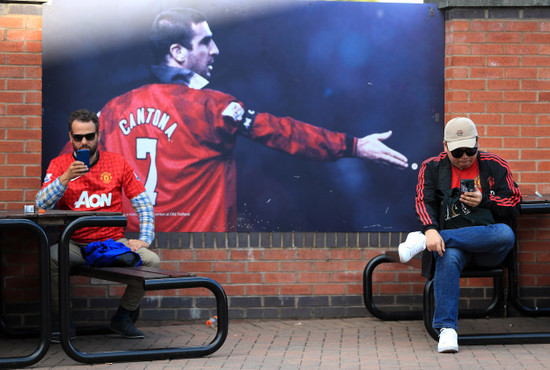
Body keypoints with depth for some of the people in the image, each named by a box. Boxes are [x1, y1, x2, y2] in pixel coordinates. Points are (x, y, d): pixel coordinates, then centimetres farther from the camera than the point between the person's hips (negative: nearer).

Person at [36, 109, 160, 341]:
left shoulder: (117, 162, 6)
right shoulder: (59, 165, 4)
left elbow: (143, 204, 6)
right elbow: (41, 205, -9)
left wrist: (144, 239, -8)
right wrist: (66, 178, -22)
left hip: (113, 241, 1)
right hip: (74, 244, -1)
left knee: (152, 260, -23)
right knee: (49, 258, -33)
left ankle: (122, 318, 1)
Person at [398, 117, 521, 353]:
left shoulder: (495, 166, 14)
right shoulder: (432, 168, 13)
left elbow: (514, 204, 11)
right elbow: (424, 202, 0)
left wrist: (484, 200, -7)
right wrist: (431, 230, -21)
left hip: (488, 248, 1)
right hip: (451, 240, -1)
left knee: (506, 234, -36)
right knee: (448, 258, -38)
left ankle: (420, 241, -33)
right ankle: (447, 329, -42)